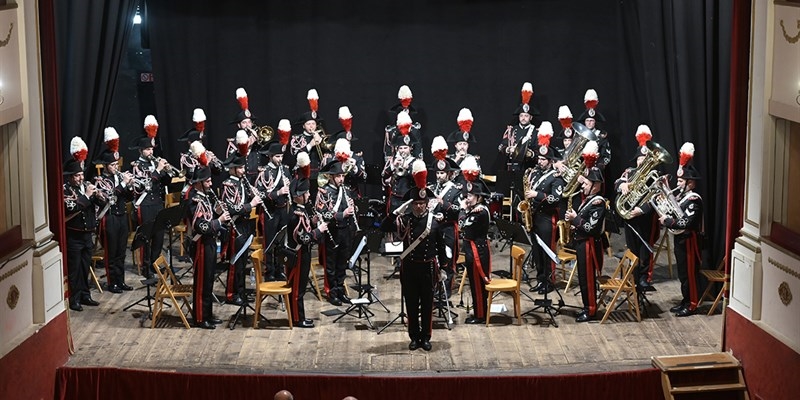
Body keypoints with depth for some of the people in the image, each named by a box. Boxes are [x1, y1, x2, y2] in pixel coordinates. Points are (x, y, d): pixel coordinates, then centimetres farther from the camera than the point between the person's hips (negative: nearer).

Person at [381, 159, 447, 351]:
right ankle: (414, 337, 18)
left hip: (428, 267, 0)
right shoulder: (404, 220, -3)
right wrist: (397, 211, -25)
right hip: (409, 267, 0)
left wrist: (442, 264, 3)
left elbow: (440, 245, 4)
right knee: (411, 303, 7)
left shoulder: (434, 221, -2)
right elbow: (384, 227, -15)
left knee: (427, 303, 7)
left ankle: (425, 337, 18)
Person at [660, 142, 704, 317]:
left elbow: (685, 223, -27)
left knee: (689, 272, -1)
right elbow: (672, 212, 12)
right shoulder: (682, 196, 10)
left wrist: (667, 221, -20)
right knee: (682, 272, 16)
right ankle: (685, 301, 25)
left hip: (689, 240, -10)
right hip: (680, 239, 10)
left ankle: (691, 304, 7)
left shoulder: (694, 200, -19)